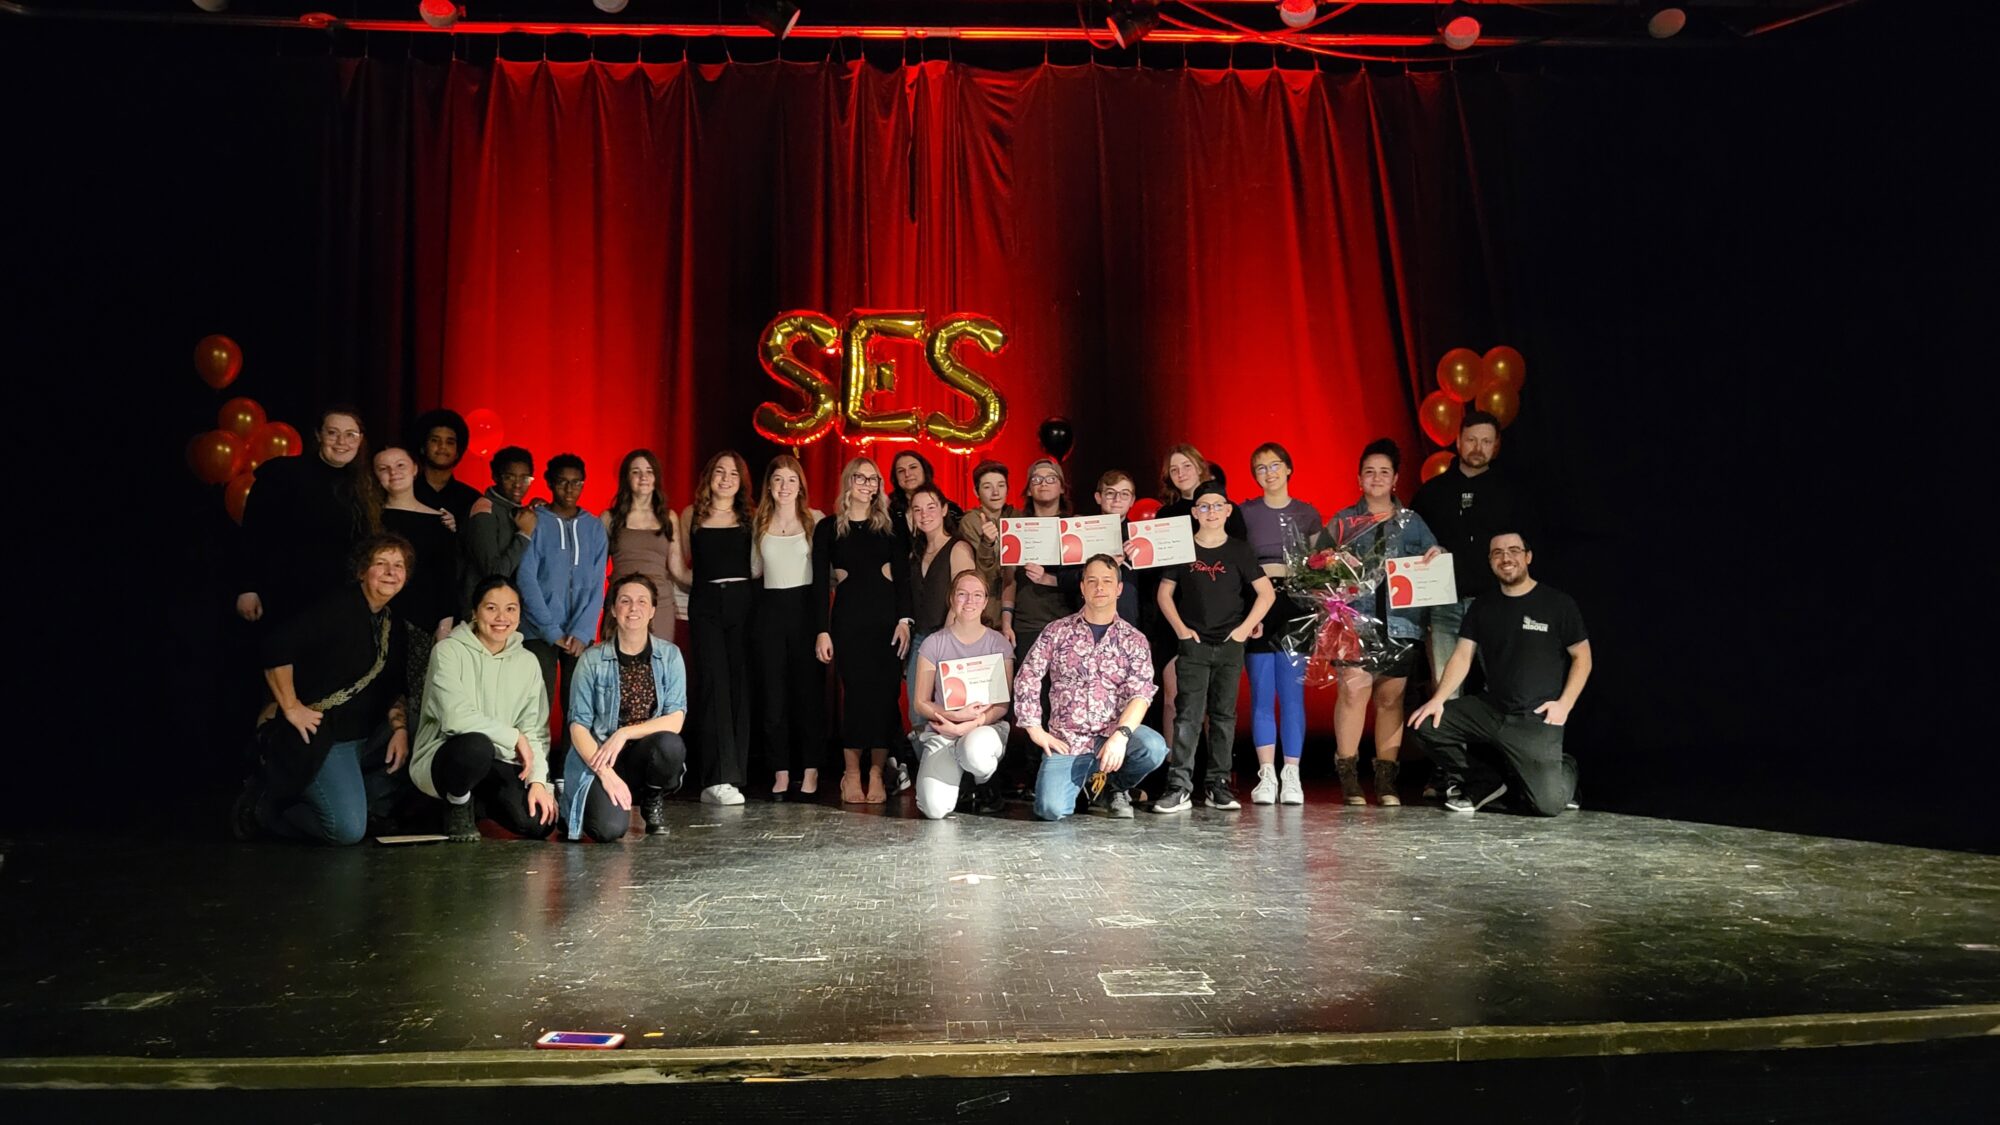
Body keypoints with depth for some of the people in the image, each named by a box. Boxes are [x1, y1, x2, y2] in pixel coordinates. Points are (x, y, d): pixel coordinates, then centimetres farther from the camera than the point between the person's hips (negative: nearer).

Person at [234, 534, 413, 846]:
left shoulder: (392, 627, 12)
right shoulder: (339, 609, -13)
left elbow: (393, 689, 16)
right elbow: (276, 644, -22)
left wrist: (400, 728, -1)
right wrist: (291, 708, -19)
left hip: (365, 738, 8)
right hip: (319, 735, -8)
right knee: (348, 829, -19)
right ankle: (263, 805, 7)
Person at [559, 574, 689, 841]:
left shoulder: (670, 655, 2)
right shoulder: (592, 660, -2)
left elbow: (675, 719, -5)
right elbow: (578, 725, -4)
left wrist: (625, 733, -18)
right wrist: (606, 773, -18)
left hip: (647, 754, 2)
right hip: (599, 761, -2)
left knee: (670, 745, -34)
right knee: (610, 829, -29)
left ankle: (653, 801, 1)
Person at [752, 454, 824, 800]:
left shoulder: (816, 520, 1)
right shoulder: (759, 523, 9)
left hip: (806, 607, -2)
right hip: (770, 609, 3)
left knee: (810, 690, 0)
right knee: (773, 694, 3)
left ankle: (810, 771, 8)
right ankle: (781, 772, 10)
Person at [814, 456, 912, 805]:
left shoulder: (890, 526, 11)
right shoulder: (828, 528, 7)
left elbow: (902, 576, 6)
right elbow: (820, 582, 4)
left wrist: (904, 620, -5)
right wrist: (823, 631, -3)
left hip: (887, 617, 1)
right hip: (848, 619, -1)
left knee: (884, 693, -2)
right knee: (855, 692, -5)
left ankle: (876, 774, 5)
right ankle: (851, 774, 6)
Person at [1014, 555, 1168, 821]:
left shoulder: (1134, 640, 5)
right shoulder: (1057, 632, 6)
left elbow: (1141, 693, -6)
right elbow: (1026, 679, 6)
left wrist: (1121, 735, -23)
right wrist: (1035, 730, -3)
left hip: (1112, 736, 1)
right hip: (1065, 740, -1)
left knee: (1153, 747, -31)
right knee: (1051, 809, -25)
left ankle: (1117, 786, 4)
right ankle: (1081, 780, 14)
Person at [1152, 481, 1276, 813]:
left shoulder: (1239, 551, 4)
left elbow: (1266, 593, 4)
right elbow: (1165, 593, 7)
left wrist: (1245, 628, -4)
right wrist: (1181, 629, -4)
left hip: (1230, 645, 1)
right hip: (1193, 644, -1)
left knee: (1224, 715, 6)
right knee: (1188, 715, -7)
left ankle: (1218, 786, 13)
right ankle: (1179, 787, -8)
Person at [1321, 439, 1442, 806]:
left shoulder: (1412, 522, 15)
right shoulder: (1343, 521, 11)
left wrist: (1435, 559, -5)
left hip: (1400, 621, 2)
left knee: (1391, 698, 3)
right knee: (1353, 691, -15)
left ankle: (1386, 781, 9)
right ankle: (1349, 778, -8)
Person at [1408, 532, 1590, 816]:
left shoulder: (1559, 604, -1)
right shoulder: (1482, 608, 10)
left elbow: (1582, 657, 2)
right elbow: (1462, 656, 3)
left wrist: (1564, 704, -10)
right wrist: (1438, 699, -12)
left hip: (1536, 719, -4)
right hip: (1489, 709, 4)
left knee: (1548, 804, -17)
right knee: (1425, 724, -15)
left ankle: (1564, 771, 22)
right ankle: (1485, 783, 5)